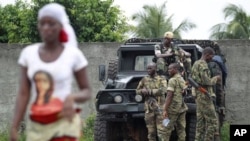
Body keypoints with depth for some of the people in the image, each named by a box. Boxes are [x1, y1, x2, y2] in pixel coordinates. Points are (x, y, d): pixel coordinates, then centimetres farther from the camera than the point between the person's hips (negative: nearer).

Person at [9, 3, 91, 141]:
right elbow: (23, 94, 1)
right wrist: (14, 127, -6)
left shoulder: (73, 54, -6)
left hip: (65, 124, -4)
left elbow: (87, 92, 1)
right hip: (37, 126, 4)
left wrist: (72, 97, -21)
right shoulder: (28, 53, 2)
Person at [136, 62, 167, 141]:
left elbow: (162, 90, -16)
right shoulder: (144, 80, 9)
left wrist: (149, 91, -15)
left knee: (162, 131, -7)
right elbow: (137, 91, 16)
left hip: (160, 108, -3)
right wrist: (143, 91, -7)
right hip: (149, 109, 3)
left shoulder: (162, 79, 0)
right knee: (151, 131, 4)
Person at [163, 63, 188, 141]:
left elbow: (169, 96, -16)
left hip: (173, 108, -8)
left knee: (167, 128, -4)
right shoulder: (183, 80, 15)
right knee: (181, 129, 5)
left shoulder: (172, 80, -10)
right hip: (182, 108, 8)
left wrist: (165, 110, -18)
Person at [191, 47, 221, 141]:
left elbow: (191, 79, 23)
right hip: (205, 96, -10)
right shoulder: (203, 64, -16)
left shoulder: (196, 64, 15)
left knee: (201, 121, 10)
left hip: (198, 96, 10)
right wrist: (215, 79, -5)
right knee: (212, 121, -8)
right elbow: (206, 81, -23)